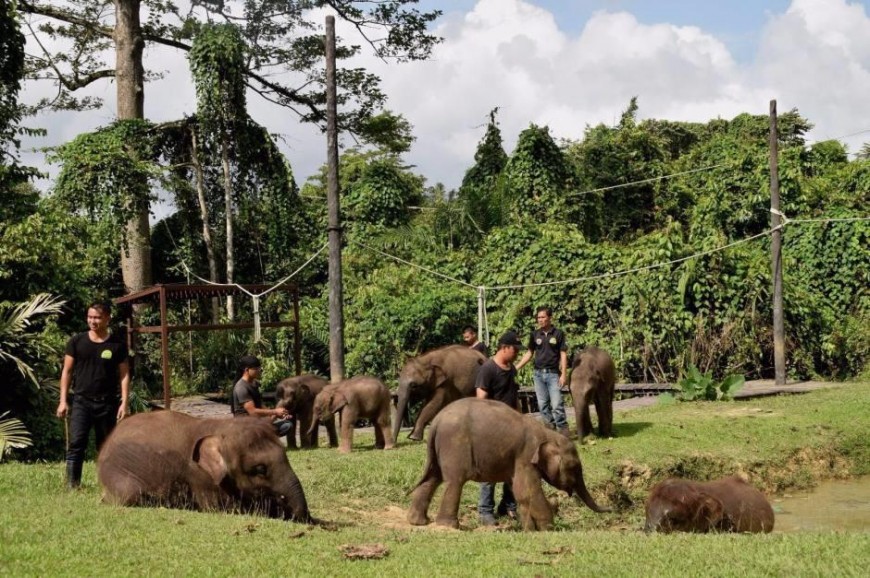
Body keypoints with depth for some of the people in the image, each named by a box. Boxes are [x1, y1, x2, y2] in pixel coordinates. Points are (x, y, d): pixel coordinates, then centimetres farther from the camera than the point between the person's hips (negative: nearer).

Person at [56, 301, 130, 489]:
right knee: (75, 443, -13)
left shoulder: (118, 344, 2)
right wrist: (63, 400, -1)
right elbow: (67, 371, 6)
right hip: (81, 401, 0)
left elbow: (124, 375, 3)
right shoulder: (77, 341, 3)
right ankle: (72, 485, -14)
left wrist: (124, 403, -5)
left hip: (107, 403, 1)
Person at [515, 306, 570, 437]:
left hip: (553, 373, -4)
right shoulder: (535, 334, 6)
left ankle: (563, 428, -6)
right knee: (542, 404, 5)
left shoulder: (558, 334, -2)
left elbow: (563, 355, -2)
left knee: (557, 404, -11)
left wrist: (564, 374, -8)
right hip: (538, 373, 4)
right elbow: (529, 353, 13)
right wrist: (516, 367, 7)